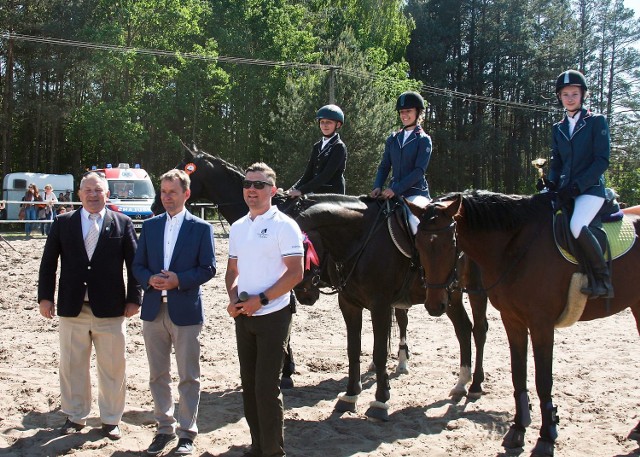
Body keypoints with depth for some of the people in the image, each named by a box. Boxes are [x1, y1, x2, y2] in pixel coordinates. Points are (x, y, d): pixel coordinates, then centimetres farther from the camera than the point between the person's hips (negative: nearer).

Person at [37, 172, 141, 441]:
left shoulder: (122, 223, 2)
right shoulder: (63, 223, 5)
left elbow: (133, 263, 2)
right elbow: (48, 262, 7)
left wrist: (133, 298, -2)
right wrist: (45, 296, 0)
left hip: (110, 308, -1)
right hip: (72, 308, 1)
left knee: (113, 368, 7)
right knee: (72, 366, 10)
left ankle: (111, 419, 22)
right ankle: (75, 417, 26)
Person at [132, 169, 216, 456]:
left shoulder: (201, 228, -2)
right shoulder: (150, 226, 9)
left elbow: (208, 268, -7)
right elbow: (138, 265, 9)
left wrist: (179, 279, -19)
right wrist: (150, 279, -12)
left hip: (185, 310, -4)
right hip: (154, 310, 4)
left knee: (188, 377, 4)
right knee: (158, 375, 12)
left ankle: (186, 432, 16)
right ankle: (165, 427, 26)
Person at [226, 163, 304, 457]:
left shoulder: (283, 225, -10)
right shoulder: (237, 227, 10)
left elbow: (295, 272, -14)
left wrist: (260, 300, -19)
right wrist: (234, 297, -4)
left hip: (272, 316, -7)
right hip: (243, 317, 7)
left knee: (267, 387, -5)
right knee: (249, 384, 13)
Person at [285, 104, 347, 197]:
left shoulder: (339, 147, -5)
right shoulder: (317, 147, 15)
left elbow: (326, 175, -16)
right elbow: (308, 173, 11)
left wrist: (301, 191, -23)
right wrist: (293, 189, -6)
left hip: (333, 194, -6)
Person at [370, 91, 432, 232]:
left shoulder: (424, 140, -1)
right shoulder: (393, 139, 14)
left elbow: (419, 170, -11)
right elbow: (384, 167, 13)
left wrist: (396, 189, -20)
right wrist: (377, 187, -6)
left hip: (416, 192, -5)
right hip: (393, 192, 5)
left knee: (414, 222, -32)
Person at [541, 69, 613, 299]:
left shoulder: (597, 122, 0)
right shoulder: (558, 129, 16)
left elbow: (602, 161, -8)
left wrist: (576, 186, -18)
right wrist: (551, 182, -6)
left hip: (590, 189, -7)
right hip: (565, 191, 7)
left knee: (577, 226, -32)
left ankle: (603, 280, -19)